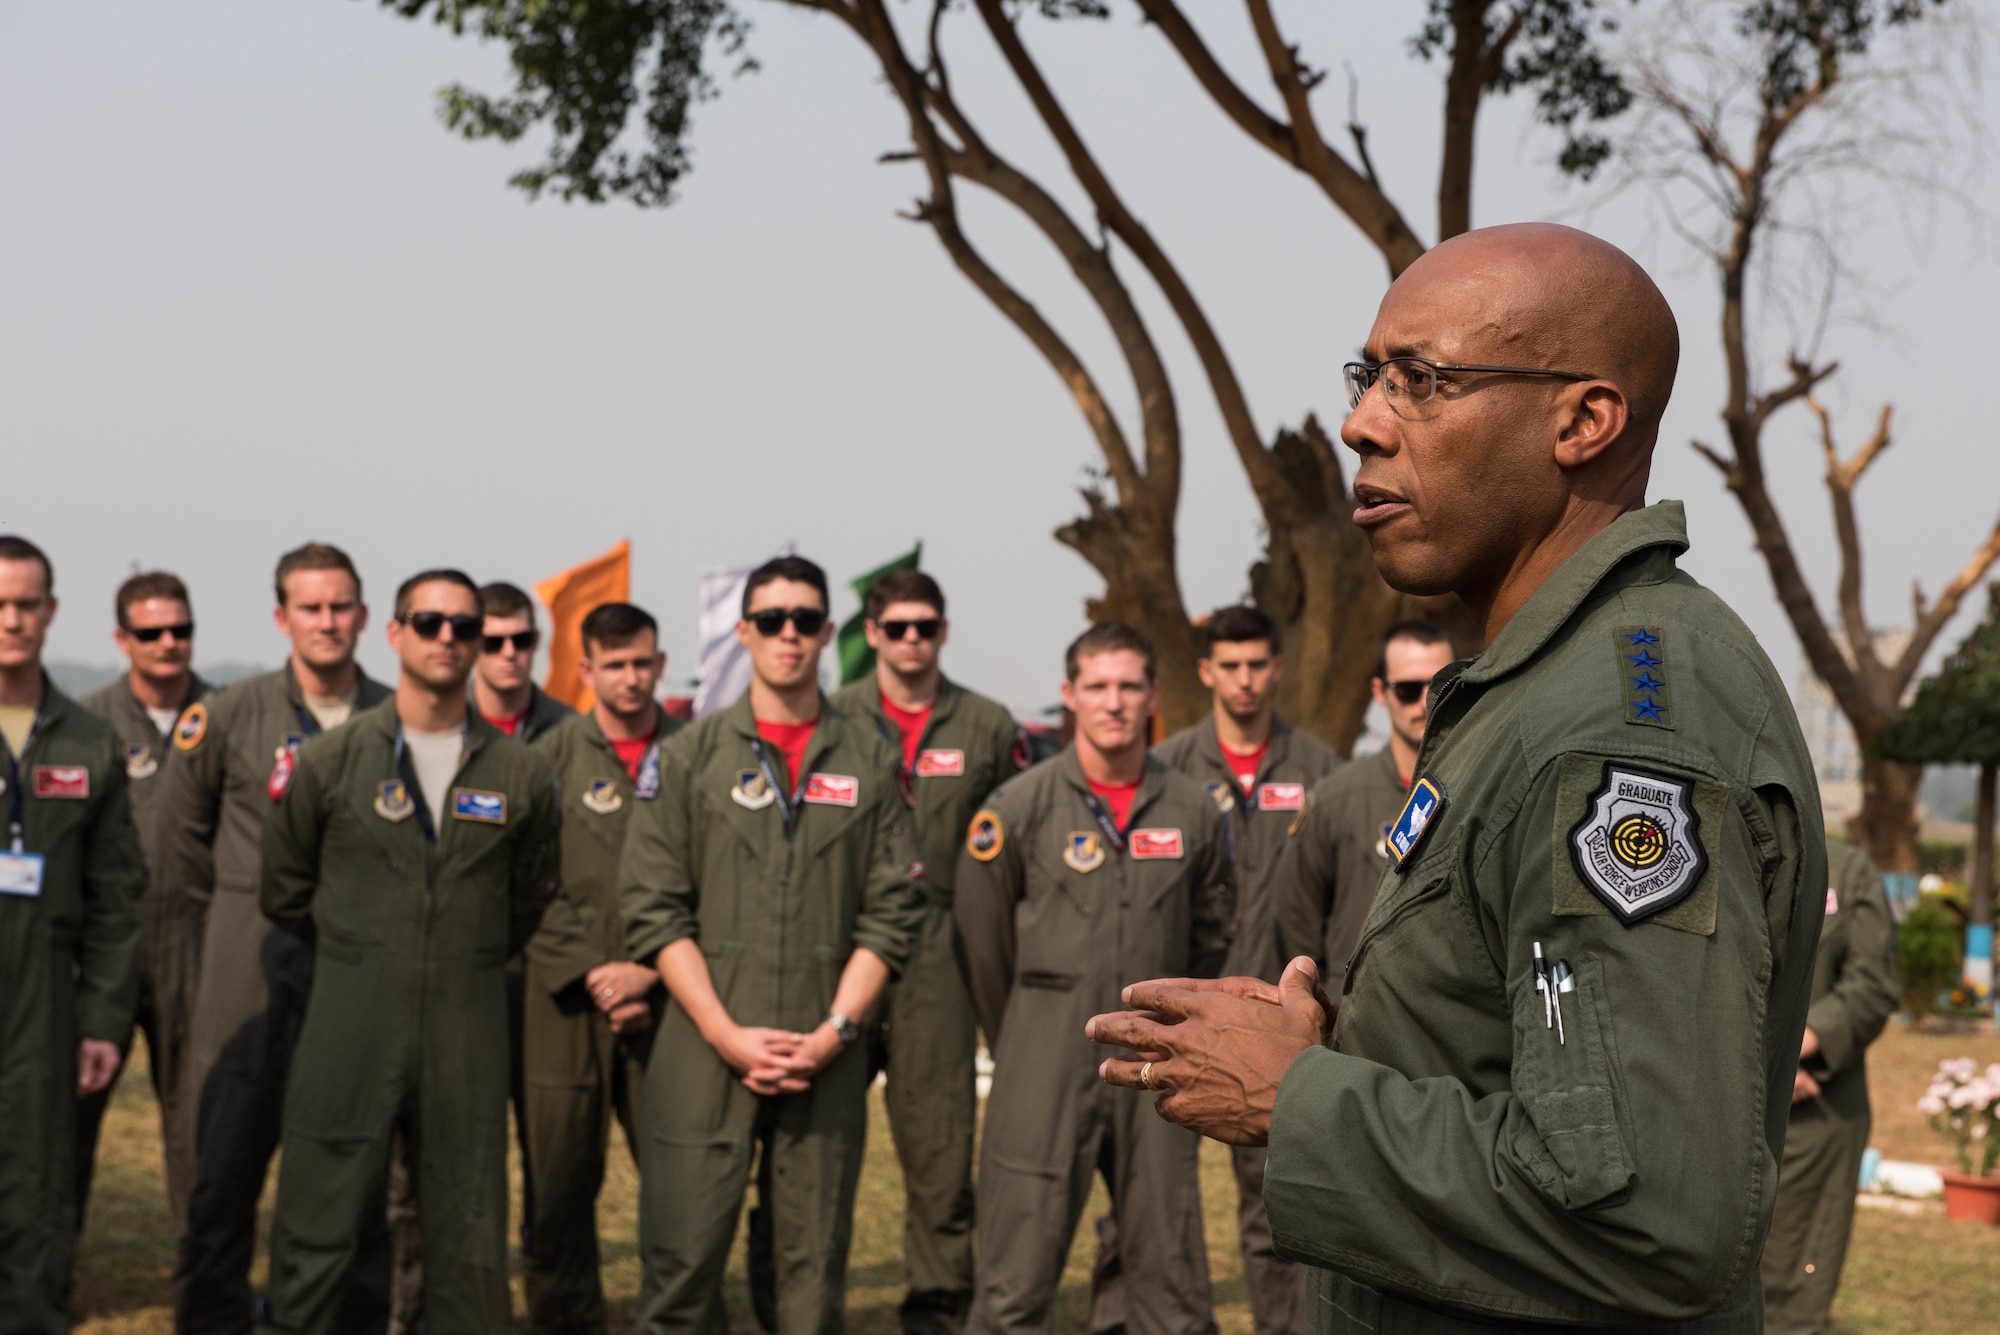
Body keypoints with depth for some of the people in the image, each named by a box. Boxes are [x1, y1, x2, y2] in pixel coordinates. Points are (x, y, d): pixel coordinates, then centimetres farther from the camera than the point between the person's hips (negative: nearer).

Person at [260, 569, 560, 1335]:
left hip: (468, 1038, 1)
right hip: (351, 1034, -1)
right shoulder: (329, 762, 2)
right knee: (316, 1240, 0)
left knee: (470, 1244, 5)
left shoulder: (520, 773, 5)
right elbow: (283, 893, 12)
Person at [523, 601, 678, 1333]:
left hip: (665, 998, 0)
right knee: (559, 1184, 3)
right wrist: (589, 972, -8)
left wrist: (649, 970, -7)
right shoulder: (551, 758, 5)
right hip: (568, 1000, 0)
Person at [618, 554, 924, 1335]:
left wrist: (833, 1032, -7)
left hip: (826, 1056, 1)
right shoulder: (690, 757, 7)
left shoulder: (869, 760, 9)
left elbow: (892, 912, 4)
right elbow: (653, 908, 1)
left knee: (816, 1262, 4)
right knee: (681, 1257, -4)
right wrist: (726, 1034, -8)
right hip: (706, 1047, -1)